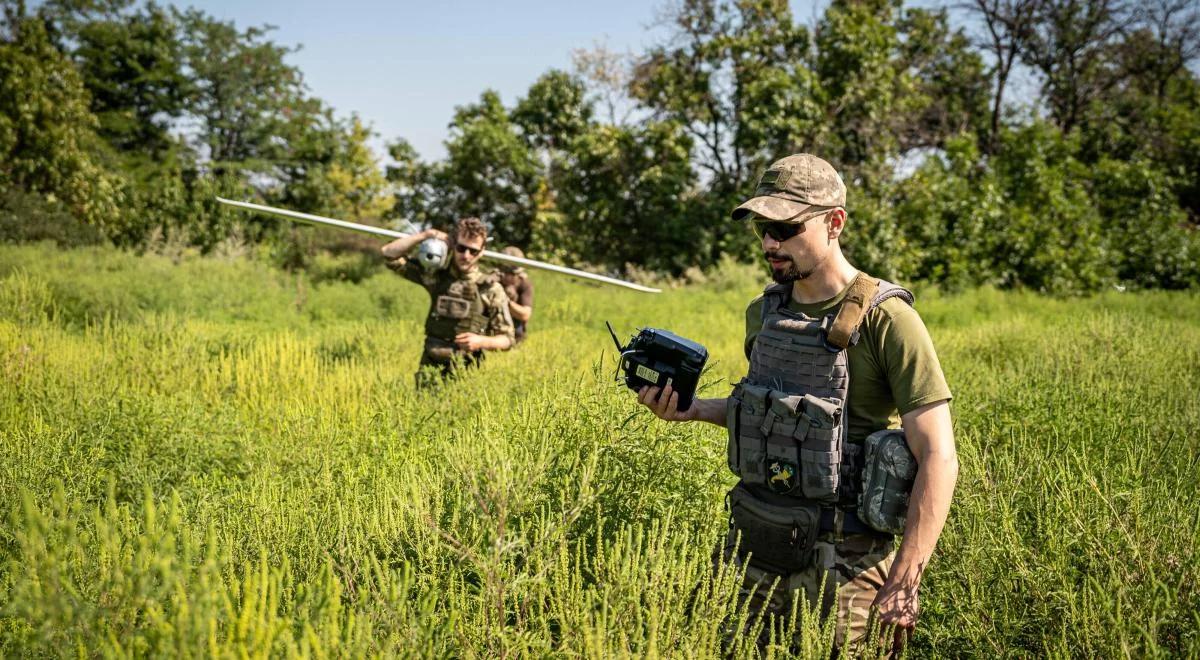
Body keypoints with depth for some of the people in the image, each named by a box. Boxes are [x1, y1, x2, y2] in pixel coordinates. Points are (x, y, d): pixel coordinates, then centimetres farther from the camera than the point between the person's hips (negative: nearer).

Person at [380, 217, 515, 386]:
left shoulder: (491, 290, -2)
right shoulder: (436, 275, 5)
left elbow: (507, 340, 3)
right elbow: (389, 254, 5)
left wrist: (481, 342, -16)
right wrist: (426, 235, -2)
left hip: (466, 373, -2)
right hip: (430, 368, 2)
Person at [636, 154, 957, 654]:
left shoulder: (885, 320, -15)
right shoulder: (764, 313, 5)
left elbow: (938, 458, -17)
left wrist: (903, 586, -20)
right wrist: (693, 410, 4)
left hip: (838, 565, -6)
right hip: (750, 547, 6)